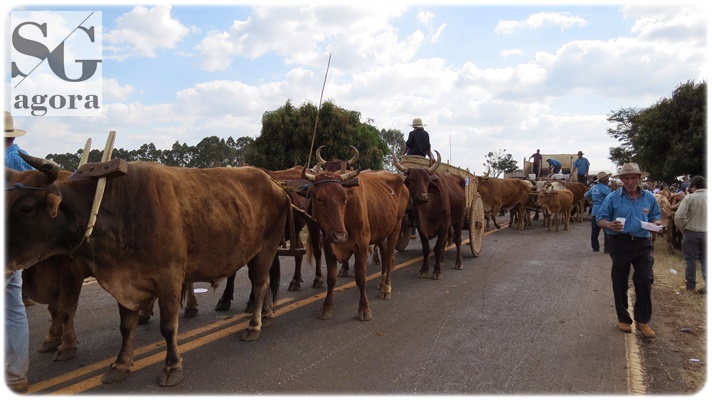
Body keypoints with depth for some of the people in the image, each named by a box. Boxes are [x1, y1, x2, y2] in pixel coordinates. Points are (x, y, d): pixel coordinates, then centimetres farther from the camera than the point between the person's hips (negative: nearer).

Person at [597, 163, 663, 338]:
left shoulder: (649, 198, 6)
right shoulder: (613, 197, -3)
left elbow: (655, 217, 14)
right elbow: (600, 219, -3)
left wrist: (655, 223, -9)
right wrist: (610, 225, -24)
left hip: (643, 244, 2)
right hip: (620, 243, -2)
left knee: (645, 281, -2)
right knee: (620, 283, 7)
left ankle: (642, 321, 13)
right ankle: (624, 319, 23)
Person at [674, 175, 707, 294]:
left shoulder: (689, 197, -12)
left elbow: (679, 216, -18)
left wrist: (682, 228, -1)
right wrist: (707, 226, 10)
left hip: (691, 232, -4)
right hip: (707, 233, 4)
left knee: (690, 259, 5)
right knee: (705, 259, 12)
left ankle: (690, 285, 11)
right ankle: (708, 285, 9)